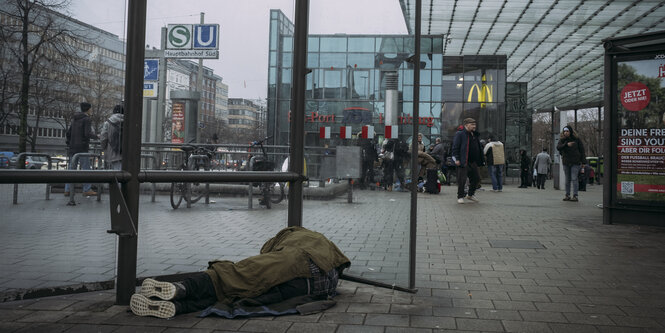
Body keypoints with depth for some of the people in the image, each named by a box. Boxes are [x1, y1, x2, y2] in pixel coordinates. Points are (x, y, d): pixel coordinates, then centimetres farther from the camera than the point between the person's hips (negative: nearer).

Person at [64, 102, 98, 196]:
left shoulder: (74, 119, 16)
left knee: (72, 169, 9)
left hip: (73, 148, 8)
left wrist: (68, 144, 22)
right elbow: (88, 134, -18)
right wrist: (97, 136, -2)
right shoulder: (86, 119, -8)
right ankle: (87, 190, -3)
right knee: (86, 169, -3)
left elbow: (68, 133, 17)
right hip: (82, 148, -8)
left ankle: (67, 190, 8)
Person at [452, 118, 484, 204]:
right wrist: (456, 159, -20)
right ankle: (460, 197, 9)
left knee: (476, 178, 12)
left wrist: (481, 160, 18)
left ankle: (470, 194, 29)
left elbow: (479, 148, 24)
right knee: (462, 180, -5)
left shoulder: (474, 135, 18)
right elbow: (455, 147, -13)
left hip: (473, 162, 8)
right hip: (463, 162, -8)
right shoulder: (459, 134, -7)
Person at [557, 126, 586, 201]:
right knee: (567, 179, 8)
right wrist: (566, 144, -26)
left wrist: (583, 160, -3)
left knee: (574, 179, -9)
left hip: (575, 162, -3)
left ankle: (575, 196, -8)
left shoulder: (576, 139, -1)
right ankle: (567, 195, 14)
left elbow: (582, 149, 3)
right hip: (566, 162, 3)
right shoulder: (562, 140, 3)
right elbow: (558, 147, -13)